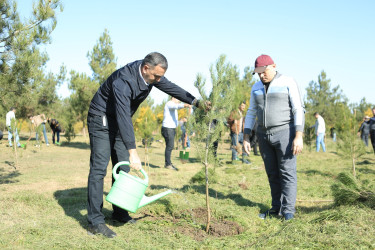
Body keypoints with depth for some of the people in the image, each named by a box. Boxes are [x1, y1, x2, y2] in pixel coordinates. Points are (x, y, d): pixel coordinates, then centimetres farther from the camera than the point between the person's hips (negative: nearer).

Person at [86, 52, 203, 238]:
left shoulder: (151, 74, -8)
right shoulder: (123, 81, -34)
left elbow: (171, 88, 7)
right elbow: (123, 116, -38)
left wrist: (196, 102, 6)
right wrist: (132, 151, -41)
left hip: (120, 121, 9)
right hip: (101, 119, -8)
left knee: (123, 167, 8)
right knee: (99, 167, -14)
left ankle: (119, 212, 19)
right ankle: (95, 221, -13)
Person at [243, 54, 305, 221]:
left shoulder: (288, 83, -6)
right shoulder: (257, 87, 10)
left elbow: (298, 110, -11)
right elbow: (251, 113, 13)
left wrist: (298, 136, -20)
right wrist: (246, 138, 6)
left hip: (285, 133, -5)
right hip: (264, 134, 5)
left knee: (287, 172, -5)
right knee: (272, 173, 8)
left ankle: (288, 211, 0)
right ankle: (276, 208, 16)